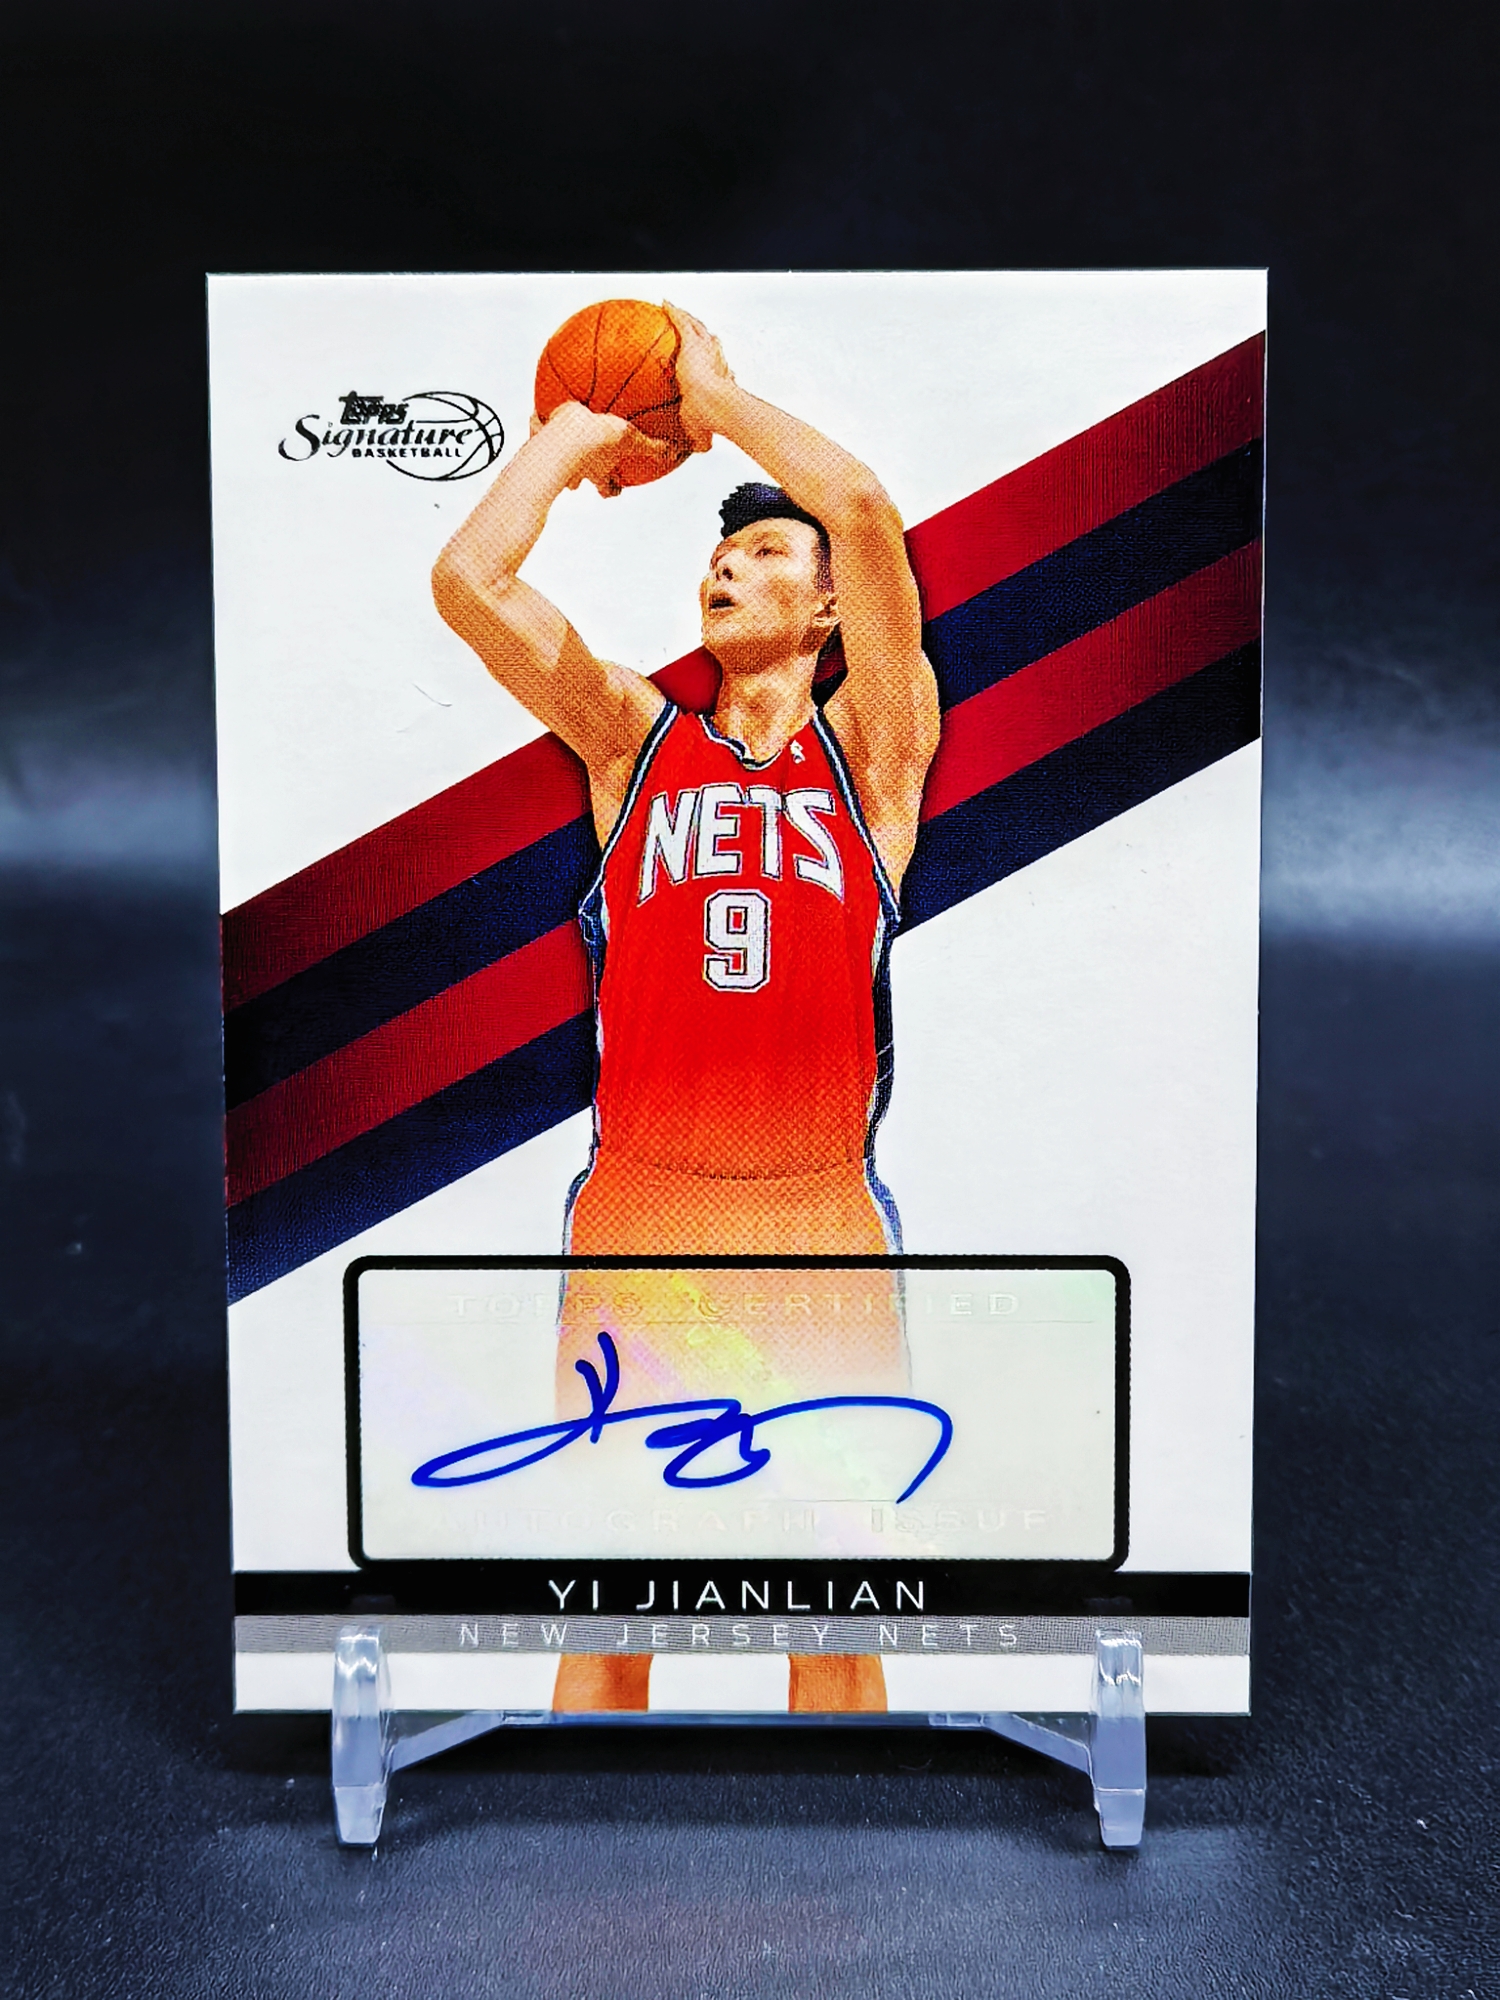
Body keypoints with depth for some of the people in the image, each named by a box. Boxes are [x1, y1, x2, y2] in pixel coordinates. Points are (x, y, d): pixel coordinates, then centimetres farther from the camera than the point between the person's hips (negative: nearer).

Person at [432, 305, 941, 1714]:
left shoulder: (873, 750, 4)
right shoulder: (631, 736, 8)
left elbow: (865, 509, -10)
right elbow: (465, 579, -4)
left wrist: (711, 393, 3)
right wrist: (579, 434, 9)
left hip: (823, 1225, 0)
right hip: (637, 1219, 1)